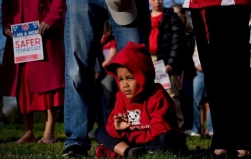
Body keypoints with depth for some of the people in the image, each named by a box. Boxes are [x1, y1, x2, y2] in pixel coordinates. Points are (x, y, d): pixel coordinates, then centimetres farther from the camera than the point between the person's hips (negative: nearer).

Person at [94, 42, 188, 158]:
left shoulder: (157, 96, -16)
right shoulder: (122, 97, 3)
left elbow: (160, 132, -23)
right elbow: (111, 125, 3)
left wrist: (130, 136, -19)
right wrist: (117, 128, -21)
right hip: (135, 142, 6)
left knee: (165, 139, -39)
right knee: (100, 132, -3)